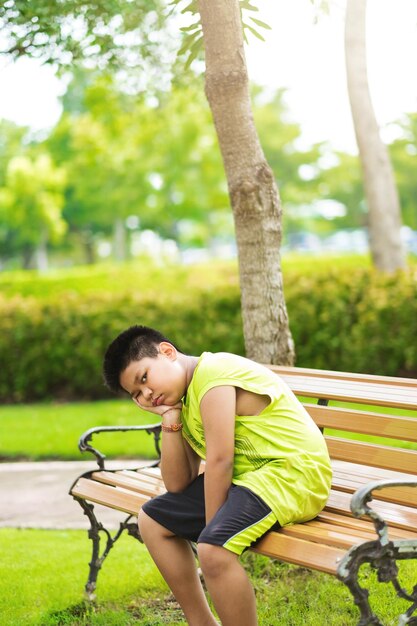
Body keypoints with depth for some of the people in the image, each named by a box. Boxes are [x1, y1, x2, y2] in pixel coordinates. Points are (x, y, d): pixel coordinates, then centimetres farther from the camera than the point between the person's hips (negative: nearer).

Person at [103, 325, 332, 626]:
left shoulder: (212, 372, -14)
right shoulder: (185, 403, 14)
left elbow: (219, 460, -19)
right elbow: (179, 485, 7)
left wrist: (211, 531, -14)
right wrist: (170, 420, -1)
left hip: (294, 470, -10)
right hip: (247, 477, 10)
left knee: (213, 550, -32)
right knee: (152, 520, 15)